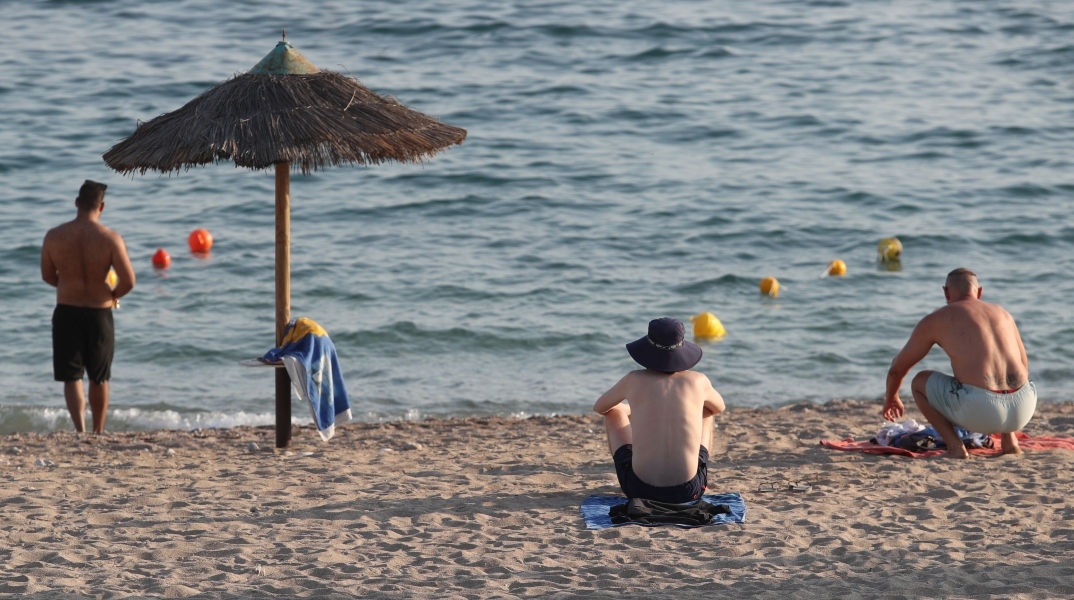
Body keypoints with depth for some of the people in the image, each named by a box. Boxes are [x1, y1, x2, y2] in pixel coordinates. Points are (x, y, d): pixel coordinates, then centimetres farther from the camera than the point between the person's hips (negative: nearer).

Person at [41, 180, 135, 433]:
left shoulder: (54, 236, -6)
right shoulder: (111, 239, -12)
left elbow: (48, 276, 6)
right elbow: (128, 281, -13)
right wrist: (112, 296, 7)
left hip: (66, 313, 0)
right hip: (99, 315, 0)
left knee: (71, 377, 5)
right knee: (99, 379, 16)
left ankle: (80, 429, -12)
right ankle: (98, 432, 28)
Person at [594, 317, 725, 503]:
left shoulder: (634, 380, -2)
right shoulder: (698, 381, 0)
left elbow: (599, 407, 20)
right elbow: (719, 407, 25)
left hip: (640, 489, -1)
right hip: (688, 491, 1)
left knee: (614, 413, 25)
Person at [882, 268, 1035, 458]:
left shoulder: (936, 320, 14)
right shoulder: (1003, 314, 24)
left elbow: (897, 369, 26)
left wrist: (891, 398, 47)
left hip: (978, 411, -5)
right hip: (1023, 410, 5)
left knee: (919, 382, 21)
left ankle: (955, 446, 5)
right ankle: (1010, 440, 20)